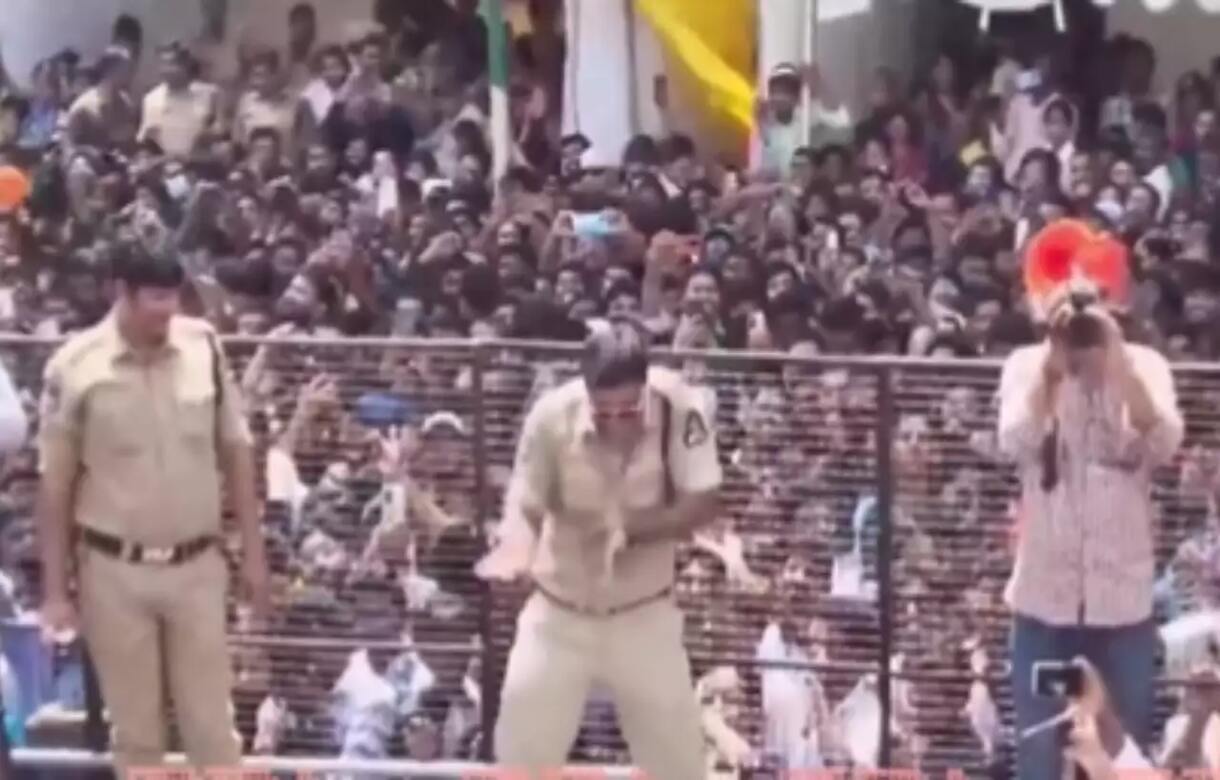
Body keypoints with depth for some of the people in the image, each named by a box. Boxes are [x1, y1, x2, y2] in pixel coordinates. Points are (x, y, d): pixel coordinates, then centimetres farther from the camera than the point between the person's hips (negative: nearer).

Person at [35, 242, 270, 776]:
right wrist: (54, 590, -3)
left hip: (196, 566, 2)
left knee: (212, 726, 7)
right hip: (115, 572, -2)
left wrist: (253, 551, 6)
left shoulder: (204, 347, -4)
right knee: (135, 732, 8)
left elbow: (235, 451, 6)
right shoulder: (76, 367, -12)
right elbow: (54, 485, -4)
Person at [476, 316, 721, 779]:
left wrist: (629, 527, -29)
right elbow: (526, 506, -15)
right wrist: (517, 548, -37)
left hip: (644, 615, 0)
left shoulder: (675, 404, -21)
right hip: (559, 614, 0)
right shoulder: (554, 415, -21)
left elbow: (704, 503, -16)